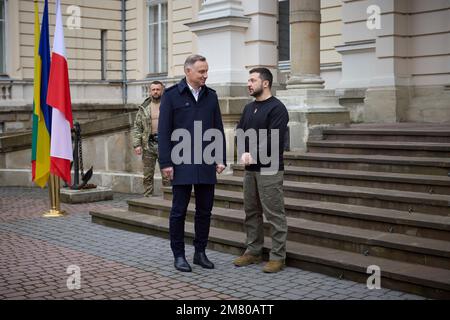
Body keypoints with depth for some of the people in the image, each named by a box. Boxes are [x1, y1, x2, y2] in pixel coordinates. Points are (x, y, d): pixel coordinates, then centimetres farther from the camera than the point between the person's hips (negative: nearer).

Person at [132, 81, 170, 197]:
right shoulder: (144, 108, 9)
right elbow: (136, 127, 8)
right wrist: (136, 144, -2)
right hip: (148, 144, 2)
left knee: (167, 176, -2)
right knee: (147, 176, 7)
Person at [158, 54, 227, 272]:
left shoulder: (211, 96, 10)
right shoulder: (171, 95, -2)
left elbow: (219, 130, 12)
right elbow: (164, 131, -4)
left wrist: (221, 159, 5)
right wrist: (165, 163, -10)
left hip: (206, 164, 4)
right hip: (182, 164, -4)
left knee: (205, 210, 8)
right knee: (179, 211, 2)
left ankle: (200, 252, 20)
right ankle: (179, 255, 13)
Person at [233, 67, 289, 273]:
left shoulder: (277, 108, -8)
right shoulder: (249, 108, 16)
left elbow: (274, 139, -17)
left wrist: (254, 155, -19)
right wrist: (244, 153, -7)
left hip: (269, 170, -8)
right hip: (250, 169, 8)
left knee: (274, 214, -3)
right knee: (251, 212, 12)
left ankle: (277, 256, 4)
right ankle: (253, 251, 22)